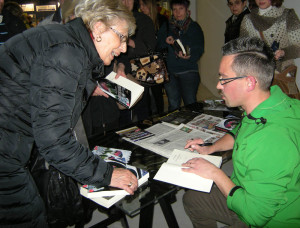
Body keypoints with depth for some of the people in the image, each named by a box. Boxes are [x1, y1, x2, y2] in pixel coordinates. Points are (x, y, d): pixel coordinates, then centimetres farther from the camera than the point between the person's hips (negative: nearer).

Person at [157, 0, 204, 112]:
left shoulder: (194, 27, 7)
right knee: (173, 105, 7)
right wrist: (165, 42, -11)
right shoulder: (166, 27, 13)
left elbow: (199, 49, -2)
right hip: (169, 71, 2)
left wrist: (189, 57, -22)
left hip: (188, 71, -2)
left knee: (190, 104, -6)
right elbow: (158, 46, 10)